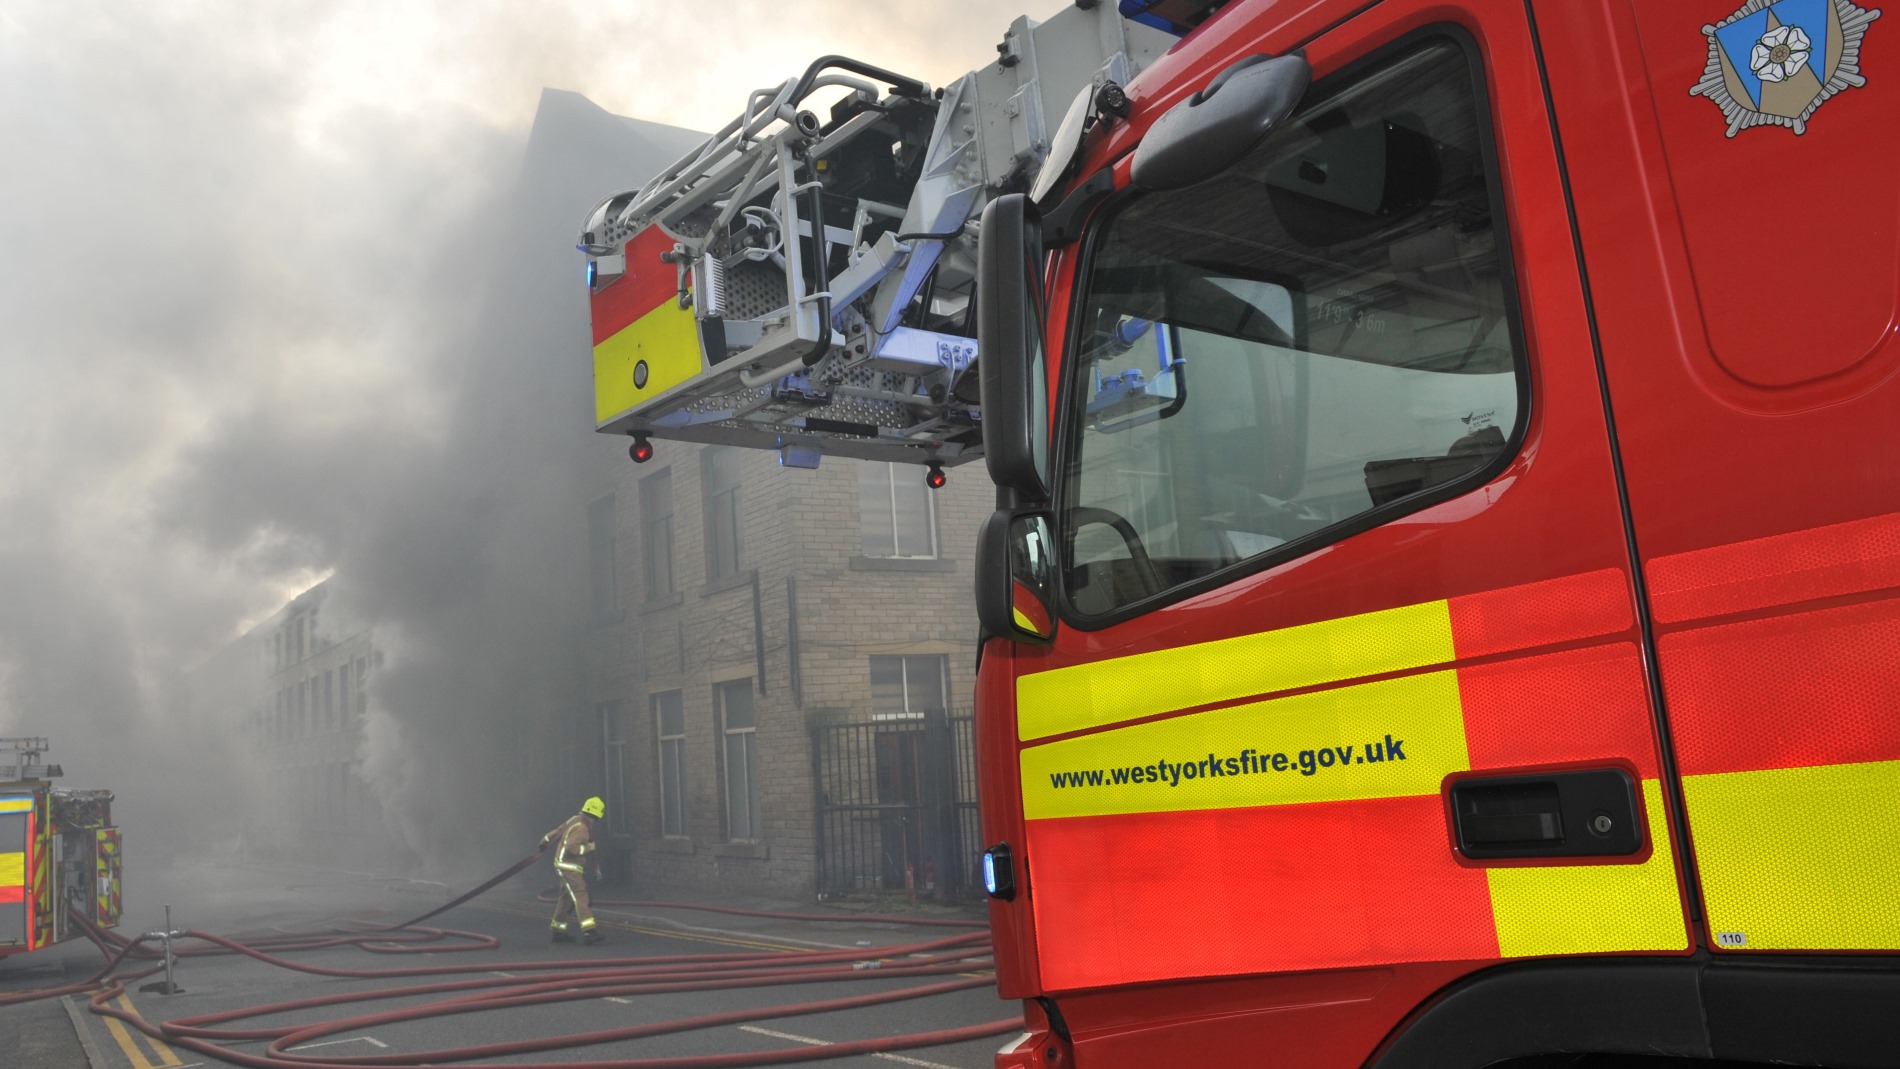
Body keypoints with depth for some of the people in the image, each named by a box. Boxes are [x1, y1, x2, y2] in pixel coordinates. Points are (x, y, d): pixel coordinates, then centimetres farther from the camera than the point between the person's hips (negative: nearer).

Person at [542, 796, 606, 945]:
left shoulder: (575, 820, 10)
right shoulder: (582, 828, -20)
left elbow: (559, 830, 23)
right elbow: (571, 847, -30)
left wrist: (545, 839, 38)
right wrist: (589, 847, -21)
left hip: (569, 867, 10)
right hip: (569, 867, -10)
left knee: (566, 899, 17)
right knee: (580, 898, -19)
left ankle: (559, 932, 26)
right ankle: (589, 933, -28)